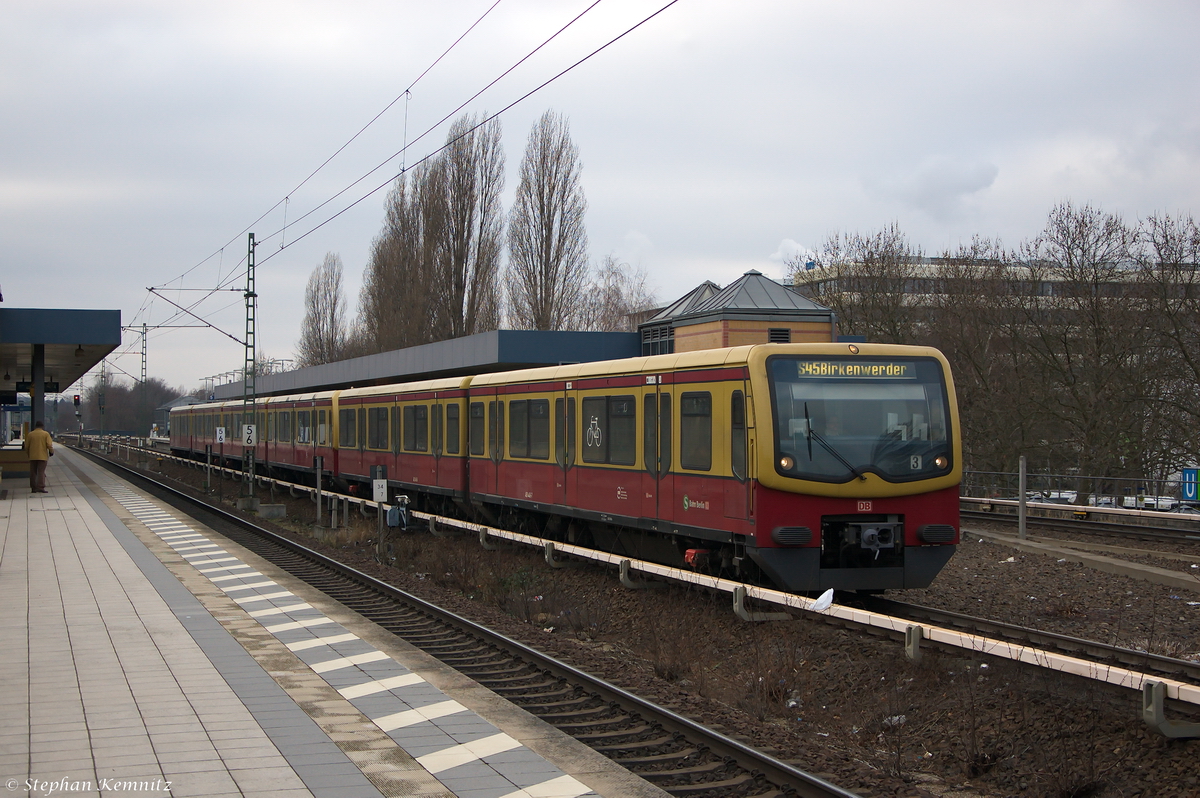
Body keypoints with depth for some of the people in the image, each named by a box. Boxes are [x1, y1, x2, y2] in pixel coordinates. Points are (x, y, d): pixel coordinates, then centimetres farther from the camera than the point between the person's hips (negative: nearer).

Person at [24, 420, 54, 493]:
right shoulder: (46, 434, -3)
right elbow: (49, 445, -10)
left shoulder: (30, 434, 4)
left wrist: (29, 453, 22)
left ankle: (33, 488, 11)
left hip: (32, 457, 2)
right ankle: (41, 487, -15)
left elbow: (26, 446, 6)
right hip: (43, 456, -2)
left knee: (33, 472, 10)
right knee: (41, 472, -4)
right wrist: (51, 452, 7)